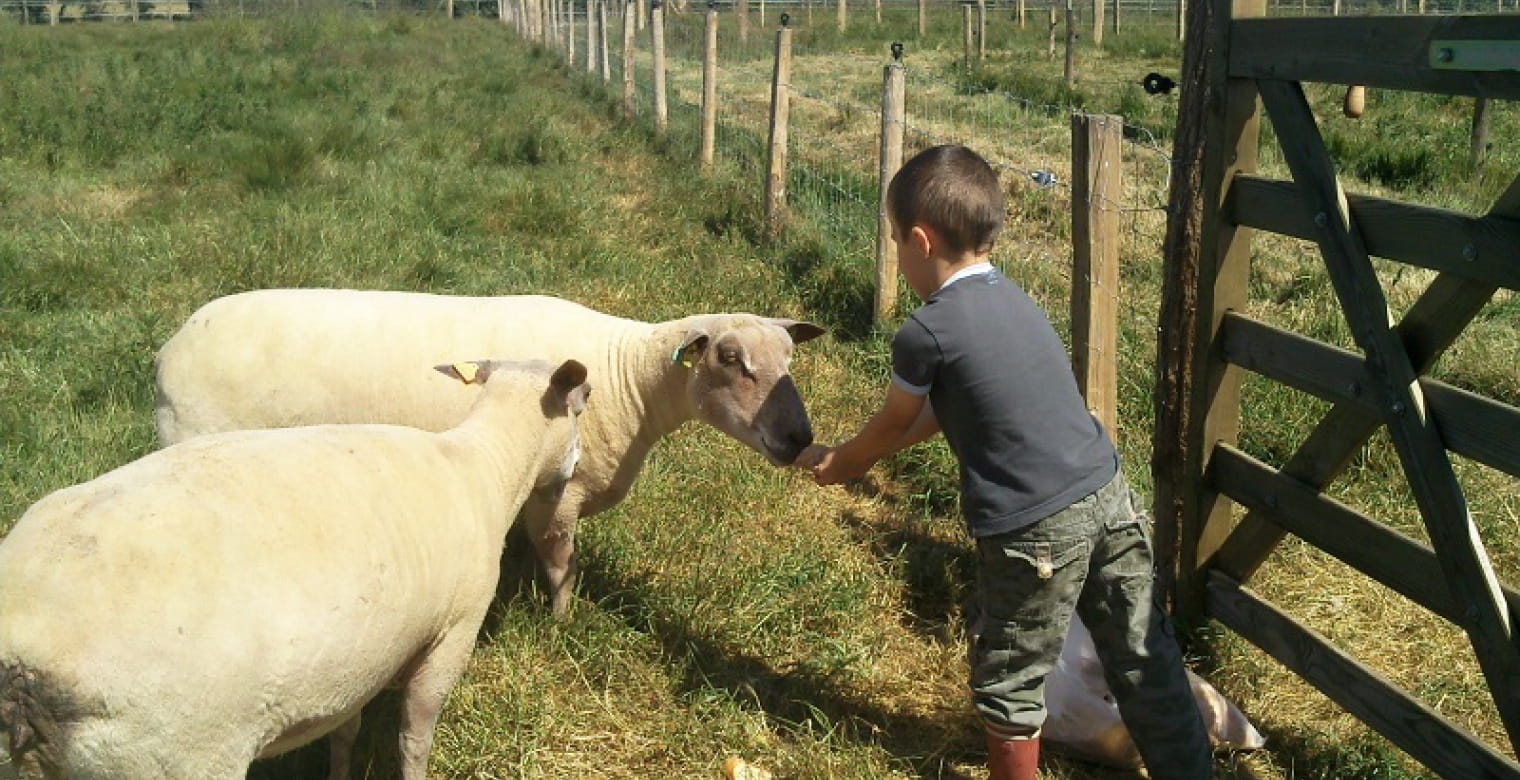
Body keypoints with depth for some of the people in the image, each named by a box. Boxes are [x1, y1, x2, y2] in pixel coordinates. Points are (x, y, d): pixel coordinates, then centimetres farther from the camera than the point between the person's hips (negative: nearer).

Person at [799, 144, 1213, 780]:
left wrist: (838, 462, 27)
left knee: (1010, 683, 13)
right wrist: (869, 453, 31)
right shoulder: (1012, 298, 13)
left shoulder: (926, 333, -10)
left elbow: (892, 424, 9)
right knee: (1144, 658, 17)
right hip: (1108, 496, 7)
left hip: (1034, 531, -7)